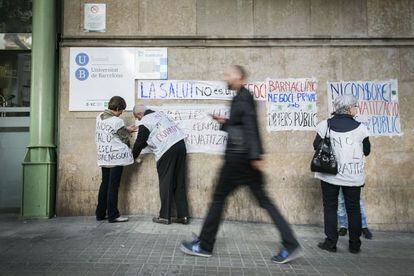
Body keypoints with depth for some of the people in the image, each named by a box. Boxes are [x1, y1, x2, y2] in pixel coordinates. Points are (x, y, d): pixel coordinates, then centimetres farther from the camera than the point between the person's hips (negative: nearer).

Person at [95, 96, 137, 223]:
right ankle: (112, 215, 6)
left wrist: (126, 129, 17)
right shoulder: (117, 121, -17)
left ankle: (100, 214, 21)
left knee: (105, 184, 14)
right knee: (113, 186, -1)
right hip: (116, 156, -8)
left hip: (103, 156, 8)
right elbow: (125, 139, -7)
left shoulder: (100, 117, 7)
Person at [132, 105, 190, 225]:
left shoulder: (144, 123, 0)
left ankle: (165, 216, 10)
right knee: (180, 183, 10)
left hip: (166, 150, -7)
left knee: (166, 183, 3)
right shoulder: (159, 113, 22)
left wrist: (132, 156, 23)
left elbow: (139, 143, 6)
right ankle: (183, 215, 13)